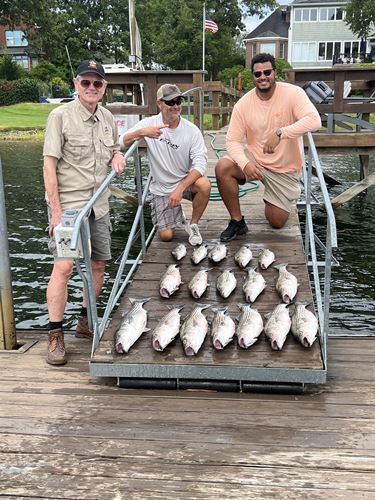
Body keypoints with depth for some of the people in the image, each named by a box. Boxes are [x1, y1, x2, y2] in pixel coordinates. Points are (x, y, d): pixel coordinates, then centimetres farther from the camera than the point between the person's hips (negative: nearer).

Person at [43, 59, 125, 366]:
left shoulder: (107, 117, 9)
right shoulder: (61, 116, -8)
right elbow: (49, 165, -11)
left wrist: (117, 156, 1)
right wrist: (56, 212, -16)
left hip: (98, 206, 6)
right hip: (67, 205, -6)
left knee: (99, 264, 10)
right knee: (63, 266, -15)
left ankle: (86, 321, 28)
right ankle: (56, 336, -4)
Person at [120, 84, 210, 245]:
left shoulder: (192, 130, -13)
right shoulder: (149, 124, -10)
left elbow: (200, 163, -21)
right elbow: (122, 142, -18)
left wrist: (180, 188, -34)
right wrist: (141, 133, -38)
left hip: (186, 181, 0)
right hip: (161, 188, 0)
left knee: (204, 184, -34)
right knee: (166, 236, -7)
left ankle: (193, 225, -7)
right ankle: (176, 213, 30)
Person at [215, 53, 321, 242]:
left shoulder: (293, 93, -17)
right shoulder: (243, 104, -9)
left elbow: (314, 120, -31)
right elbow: (233, 140, -9)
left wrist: (279, 133, -42)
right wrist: (245, 164, -29)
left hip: (285, 169, -2)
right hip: (254, 160, 2)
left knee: (276, 222, -1)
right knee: (222, 167, -27)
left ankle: (280, 201, 38)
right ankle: (237, 221, -9)